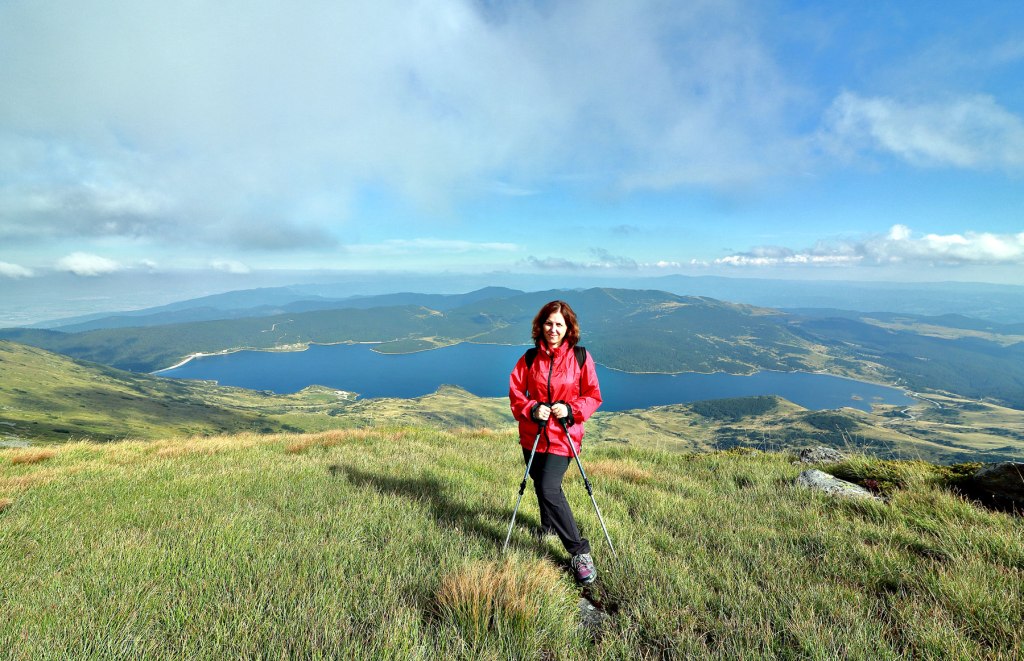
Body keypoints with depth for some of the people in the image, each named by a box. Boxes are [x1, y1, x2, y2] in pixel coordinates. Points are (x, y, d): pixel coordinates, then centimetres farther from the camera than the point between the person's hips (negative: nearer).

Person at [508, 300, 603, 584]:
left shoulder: (580, 357, -6)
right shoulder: (530, 358, 0)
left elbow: (593, 396, -2)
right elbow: (515, 393, 2)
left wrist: (571, 410, -18)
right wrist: (532, 409, -16)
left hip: (563, 436, -4)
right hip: (532, 435, 4)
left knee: (549, 489, -16)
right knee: (541, 486, 19)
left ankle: (580, 552, -3)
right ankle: (549, 526, 48)